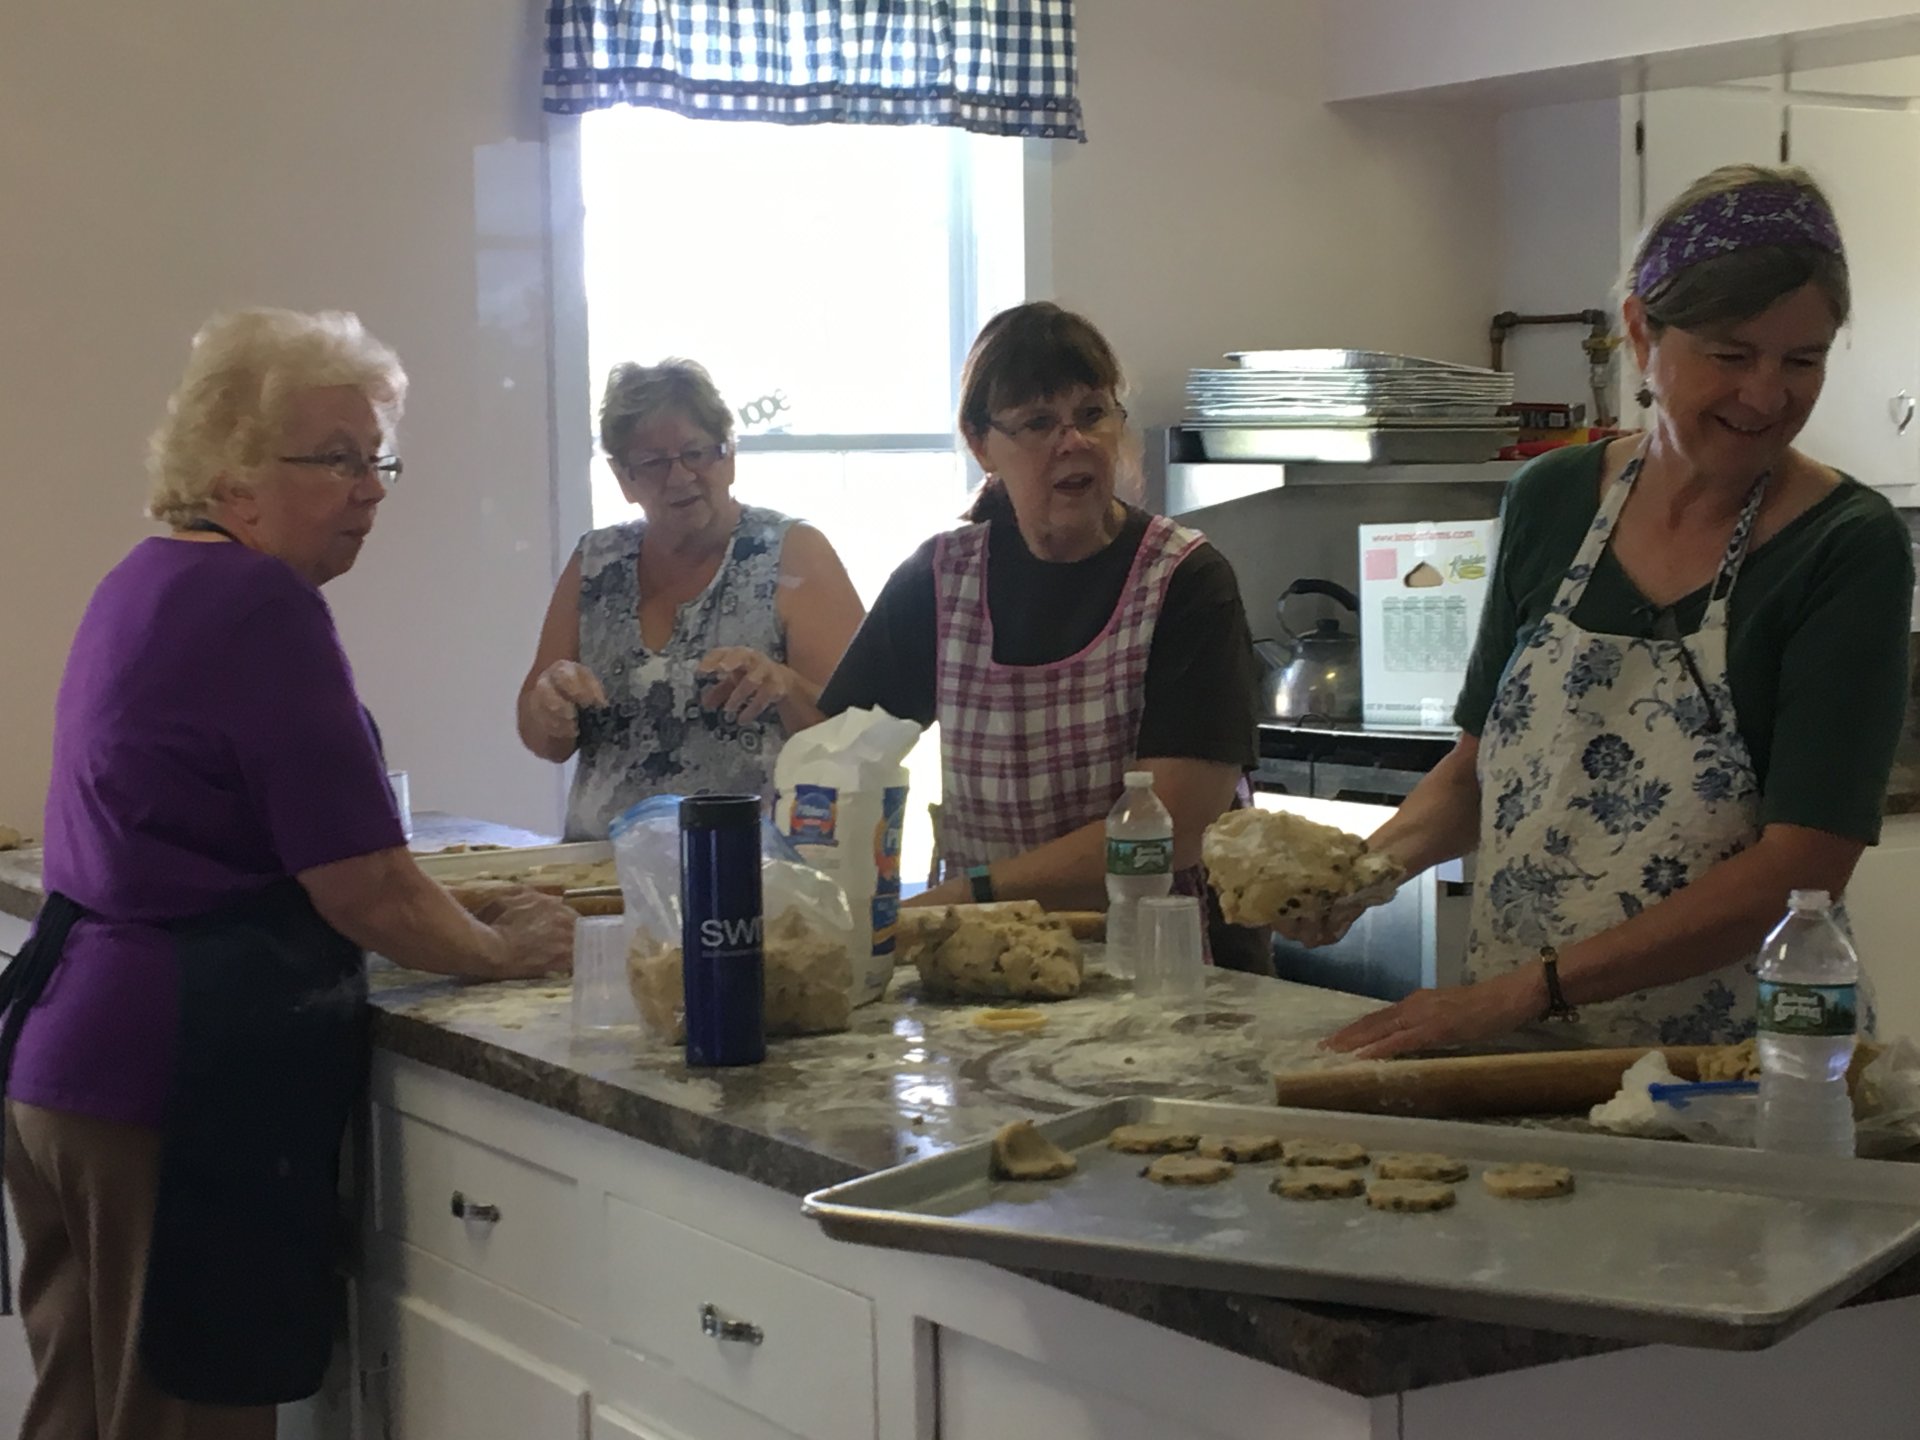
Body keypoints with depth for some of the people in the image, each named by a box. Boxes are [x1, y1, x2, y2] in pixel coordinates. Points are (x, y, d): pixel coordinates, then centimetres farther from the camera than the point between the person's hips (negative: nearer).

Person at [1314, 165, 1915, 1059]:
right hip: (1510, 1051, 3)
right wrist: (1372, 862, -2)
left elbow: (1803, 866, -12)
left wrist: (1533, 987, -17)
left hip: (1725, 1064, -3)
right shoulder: (1551, 500, 6)